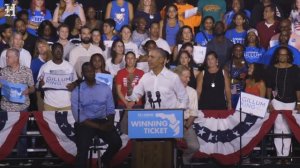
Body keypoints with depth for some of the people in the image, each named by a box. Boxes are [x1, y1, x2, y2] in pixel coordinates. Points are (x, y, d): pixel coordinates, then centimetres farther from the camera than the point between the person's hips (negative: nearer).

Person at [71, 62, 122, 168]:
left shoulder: (105, 88, 7)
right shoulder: (77, 92, -3)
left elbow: (110, 109, 8)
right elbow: (78, 116, -8)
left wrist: (110, 122, -14)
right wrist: (98, 126, -15)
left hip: (102, 121, 3)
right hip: (85, 123, -3)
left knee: (117, 142, -19)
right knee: (83, 147, -28)